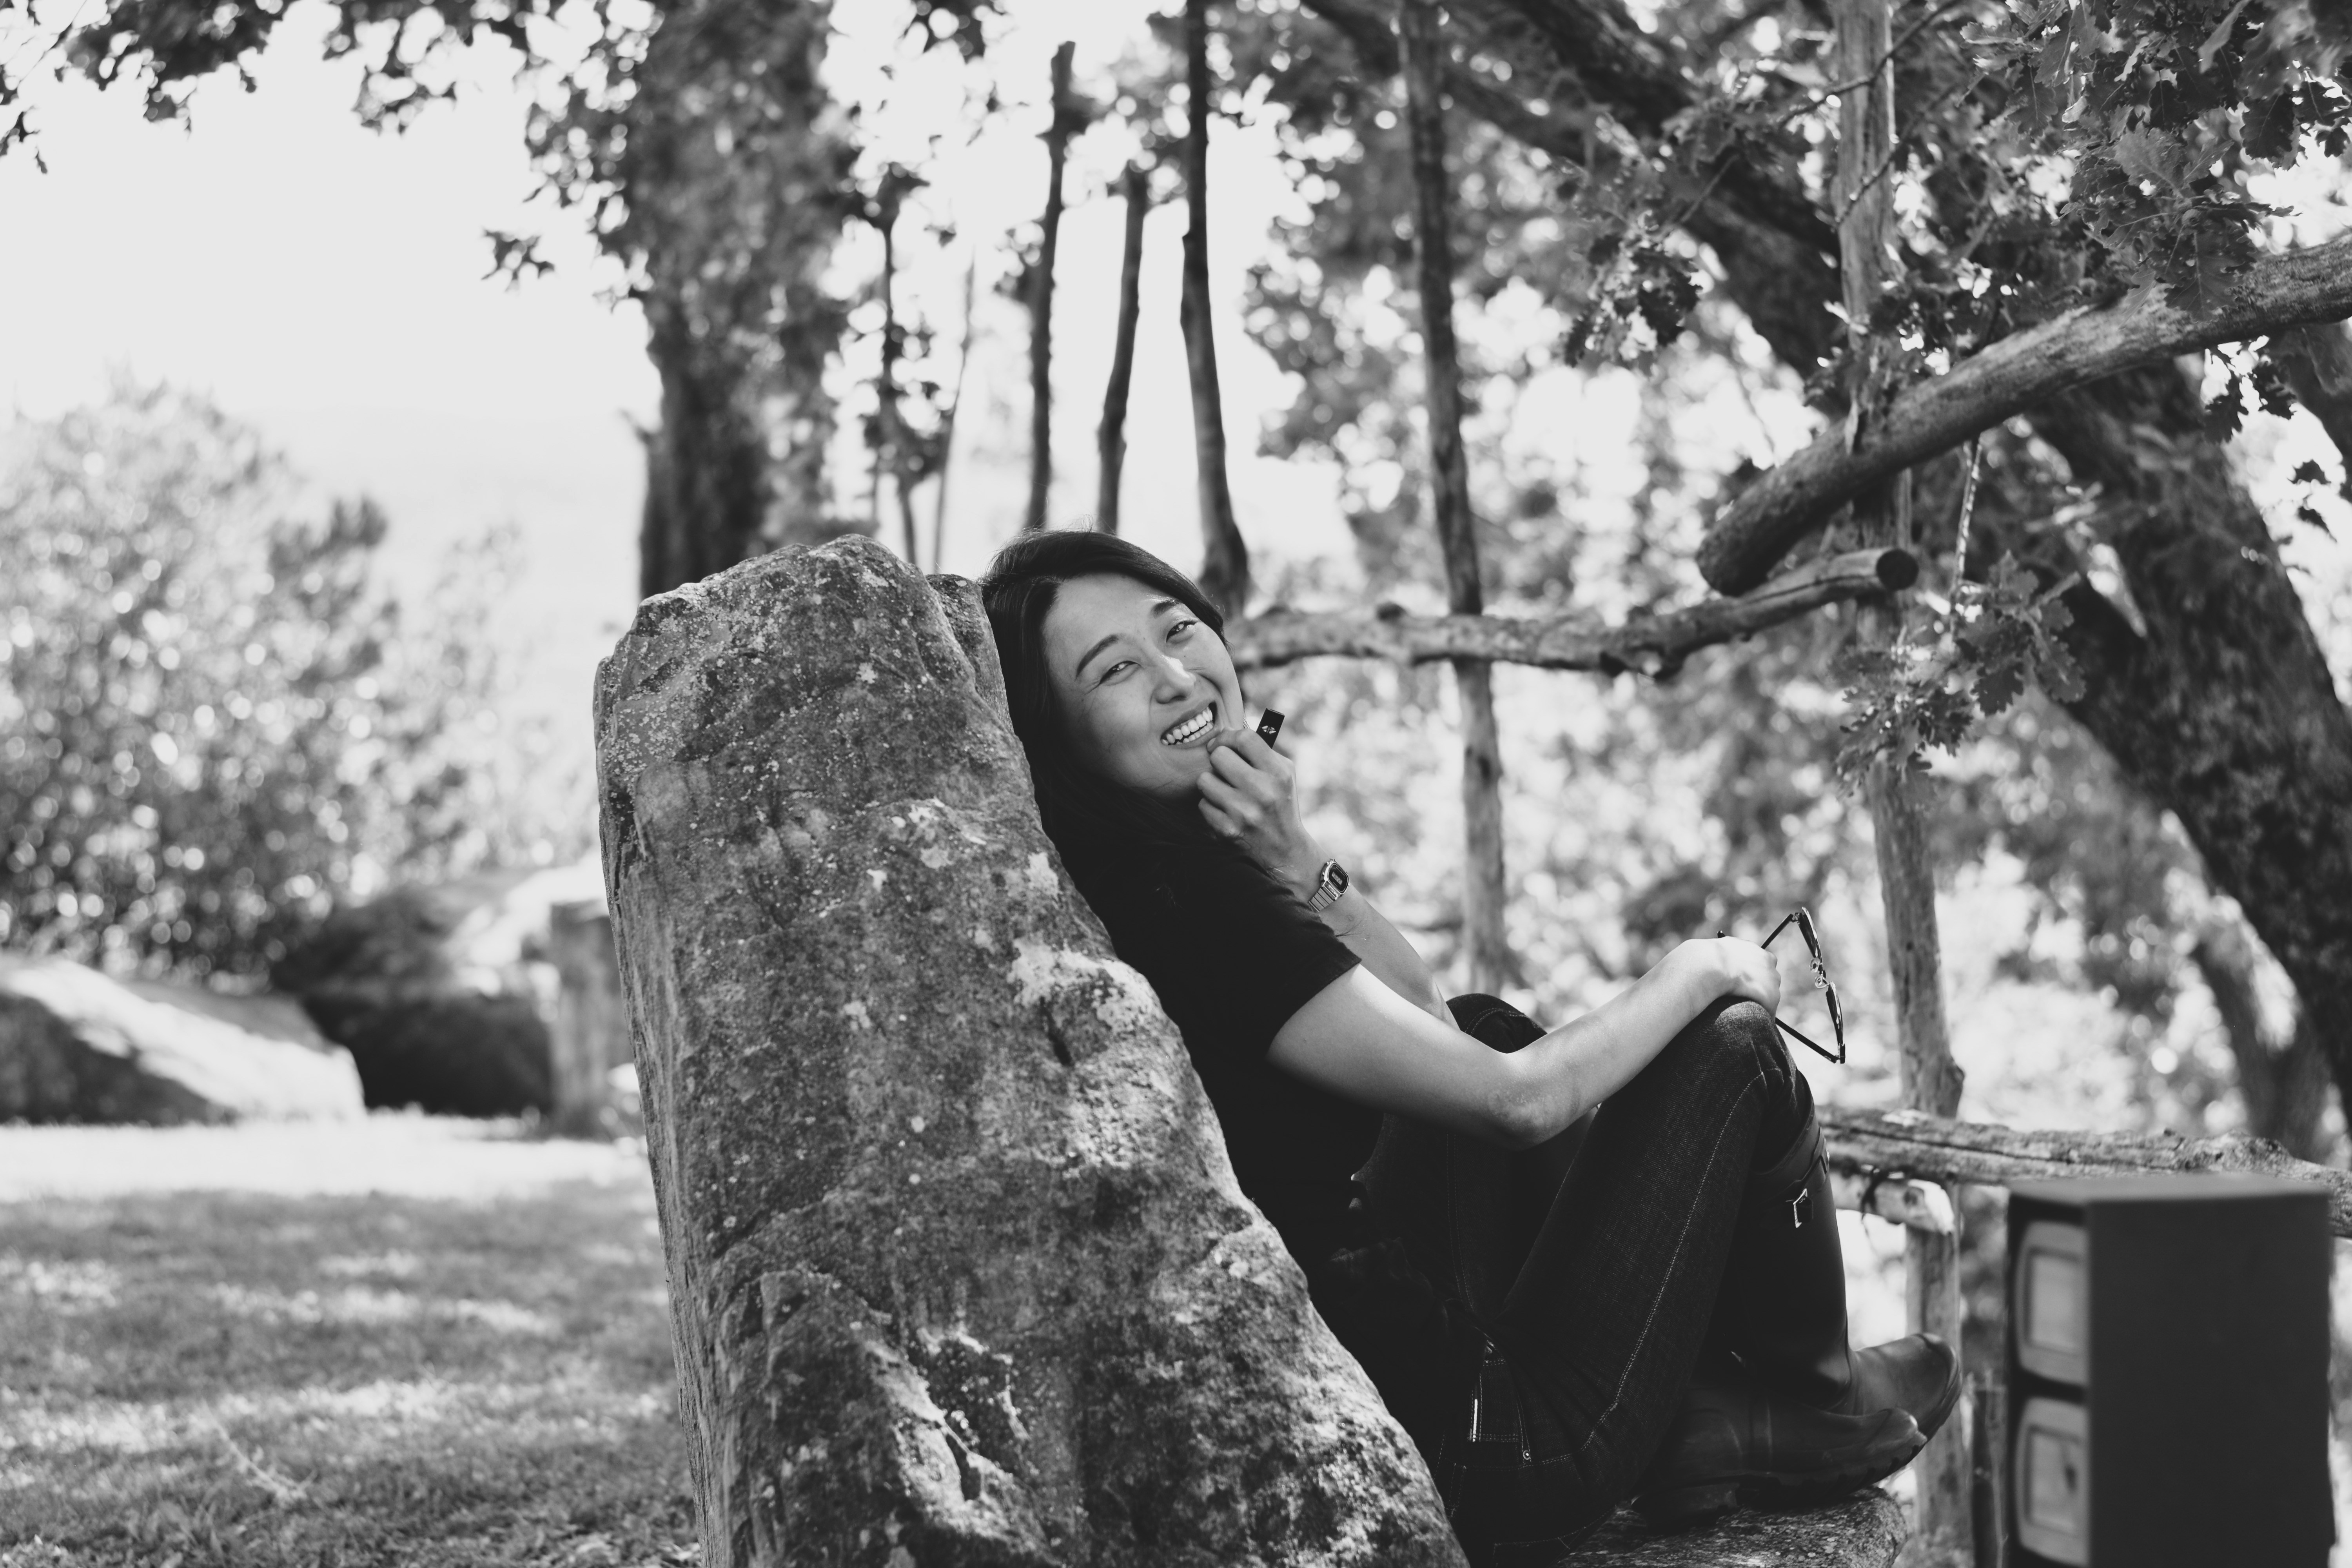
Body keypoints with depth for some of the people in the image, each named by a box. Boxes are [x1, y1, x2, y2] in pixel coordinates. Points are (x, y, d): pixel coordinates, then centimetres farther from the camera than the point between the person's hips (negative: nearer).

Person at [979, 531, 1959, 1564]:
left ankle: (1690, 1415, 19)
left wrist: (1298, 866, -9)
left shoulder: (1146, 876, 5)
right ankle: (1811, 1414, 26)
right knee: (1734, 1051, 1)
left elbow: (1426, 1024, 8)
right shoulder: (1191, 909, -24)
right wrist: (1697, 972, -3)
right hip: (1481, 1466, -9)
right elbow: (1516, 1099, -21)